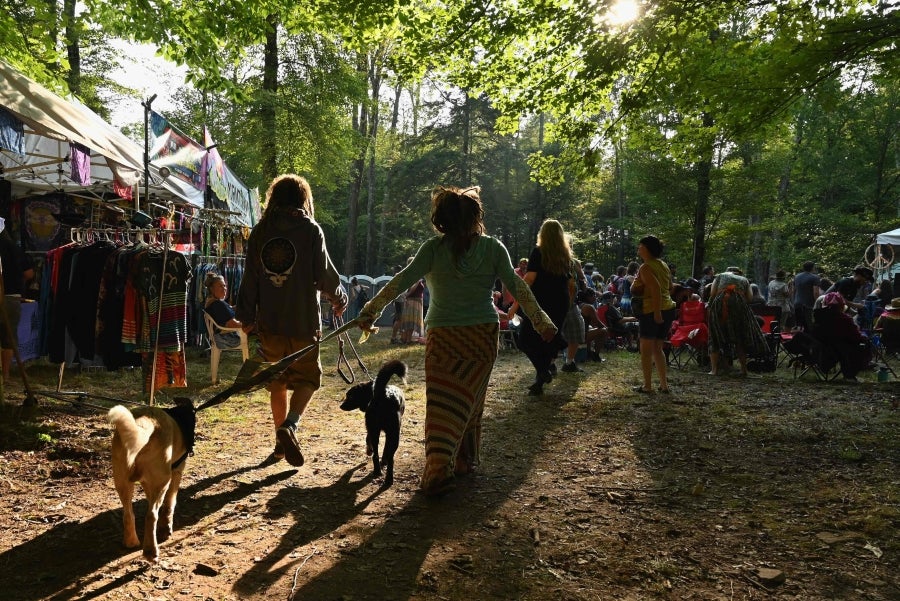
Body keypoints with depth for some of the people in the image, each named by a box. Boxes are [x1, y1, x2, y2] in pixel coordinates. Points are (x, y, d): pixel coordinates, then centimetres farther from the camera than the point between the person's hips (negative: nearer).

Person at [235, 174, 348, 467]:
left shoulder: (260, 231, 4)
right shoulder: (310, 229, -7)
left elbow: (250, 277, 7)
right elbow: (325, 274, -7)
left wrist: (246, 316, 17)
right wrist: (339, 298, 12)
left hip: (269, 321, 3)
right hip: (303, 321, -3)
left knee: (276, 382, 17)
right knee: (307, 379, 10)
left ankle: (281, 441, 24)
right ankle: (289, 425, -13)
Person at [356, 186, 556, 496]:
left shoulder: (434, 248, -3)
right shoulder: (493, 247, 1)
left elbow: (403, 280, -9)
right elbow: (517, 286, -2)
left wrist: (371, 310, -5)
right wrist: (542, 322, 2)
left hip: (443, 336, -2)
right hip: (484, 334, 2)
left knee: (442, 404, -1)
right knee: (470, 401, 15)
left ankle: (439, 468, -13)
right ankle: (465, 460, 26)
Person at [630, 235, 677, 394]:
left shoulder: (646, 267, -13)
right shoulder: (664, 265, 13)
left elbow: (656, 288, -25)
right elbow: (670, 287, 19)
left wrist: (657, 313, -25)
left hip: (651, 311, -8)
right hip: (668, 309, 8)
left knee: (646, 349, 3)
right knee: (657, 348, 16)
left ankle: (647, 386, 7)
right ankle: (664, 385, 14)